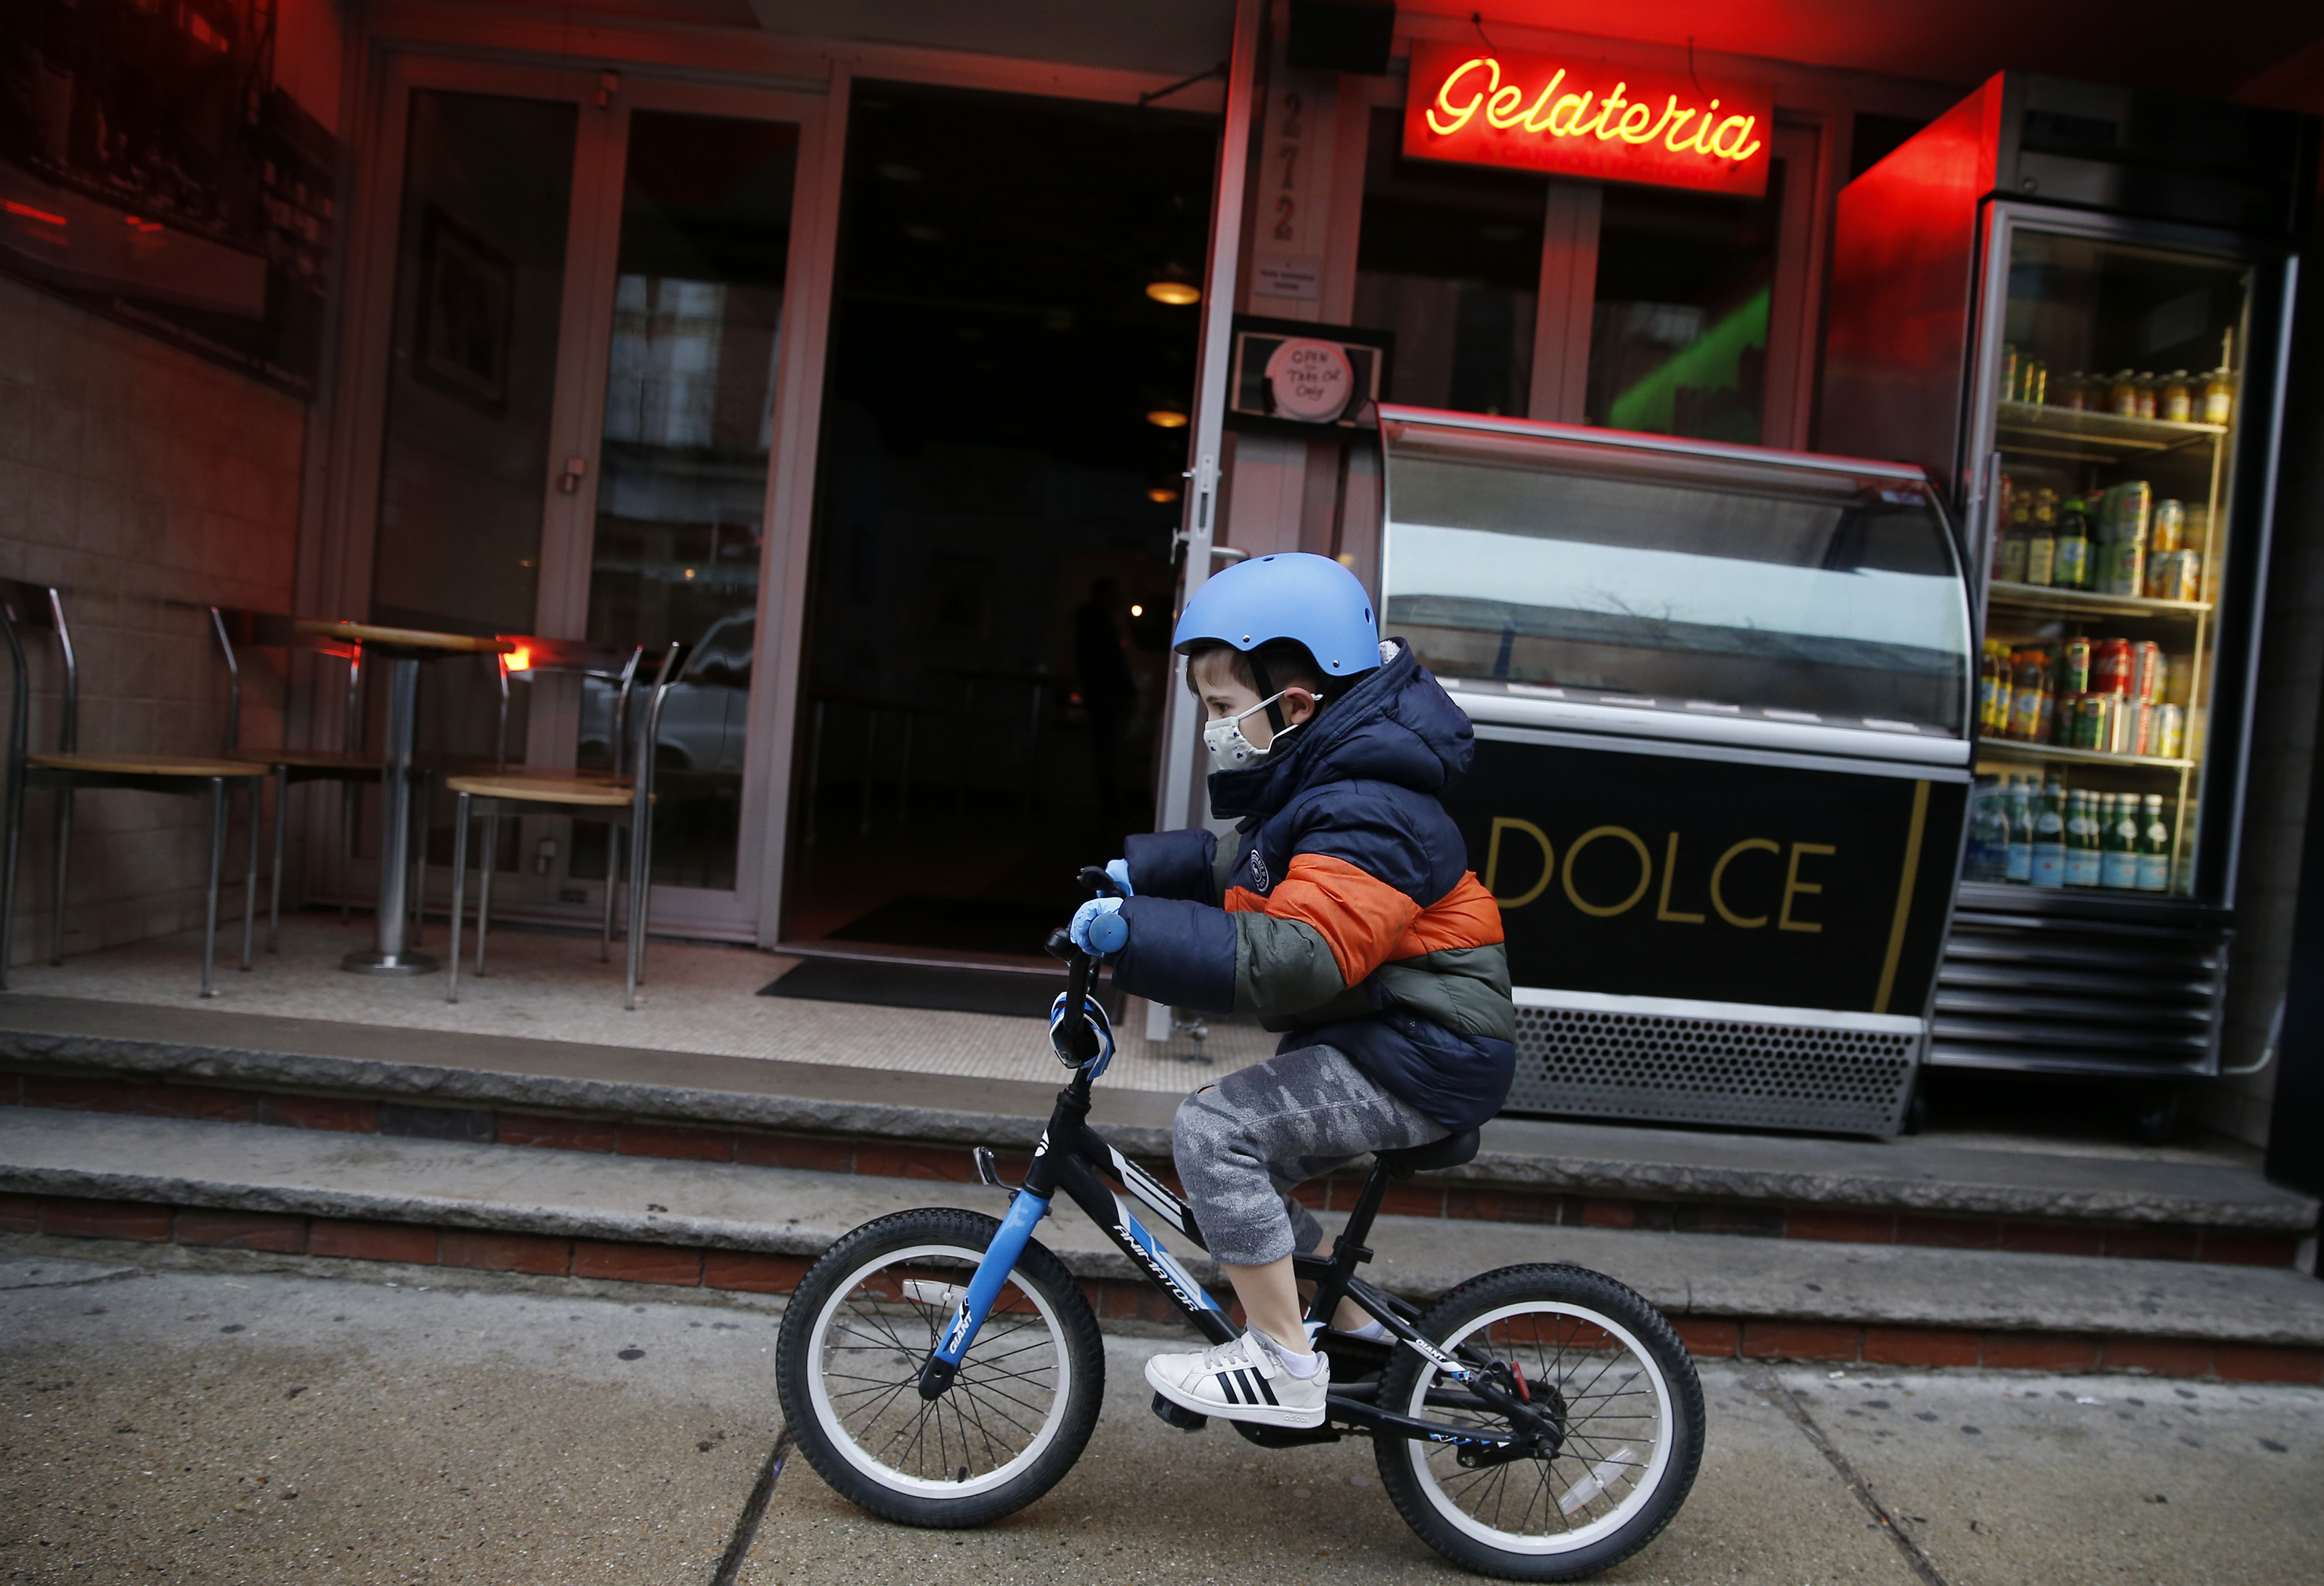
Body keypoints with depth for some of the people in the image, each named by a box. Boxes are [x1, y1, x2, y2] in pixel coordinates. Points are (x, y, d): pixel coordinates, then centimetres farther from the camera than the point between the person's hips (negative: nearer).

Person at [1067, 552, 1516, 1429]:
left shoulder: (1363, 814, -25)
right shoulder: (1319, 784, 9)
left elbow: (1296, 956, -37)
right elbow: (1248, 869, 23)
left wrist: (1137, 931, -37)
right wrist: (1139, 870, 8)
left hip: (1420, 1058, -11)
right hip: (1369, 1036, 11)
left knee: (1215, 1129, -20)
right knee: (1244, 1167, 16)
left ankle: (1286, 1366, -7)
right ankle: (1356, 1327, 31)